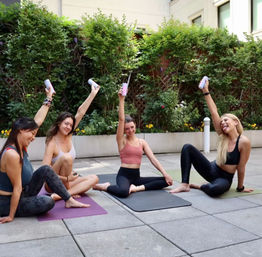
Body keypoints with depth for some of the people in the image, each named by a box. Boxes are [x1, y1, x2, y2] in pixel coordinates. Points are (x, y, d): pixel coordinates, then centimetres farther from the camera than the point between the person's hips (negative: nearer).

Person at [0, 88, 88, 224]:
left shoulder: (21, 147, -4)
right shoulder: (12, 154, -30)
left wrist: (48, 99, 9)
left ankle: (69, 201, 6)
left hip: (21, 194, 9)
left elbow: (37, 121, 3)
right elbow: (17, 188, -27)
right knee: (47, 202, -27)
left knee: (45, 170, 1)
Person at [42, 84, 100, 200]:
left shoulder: (68, 136, 0)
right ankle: (68, 192, -17)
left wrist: (93, 94, -5)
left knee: (94, 178, -11)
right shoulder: (52, 143, -17)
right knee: (66, 157, -30)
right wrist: (65, 179, -30)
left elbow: (80, 113, -4)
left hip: (66, 182, 7)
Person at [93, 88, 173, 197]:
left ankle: (138, 187, -13)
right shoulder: (122, 140, -3)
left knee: (167, 181, -6)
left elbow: (153, 159, 3)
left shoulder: (142, 142, 9)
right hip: (124, 175, -5)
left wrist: (165, 173, -6)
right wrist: (121, 99, -20)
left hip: (137, 176, 5)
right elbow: (121, 119, -15)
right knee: (123, 192, -39)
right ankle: (105, 186, -7)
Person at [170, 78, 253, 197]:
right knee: (187, 148, -11)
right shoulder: (222, 136, -4)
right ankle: (185, 185, -12)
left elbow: (241, 168, -11)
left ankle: (200, 186, -5)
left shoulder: (243, 141, -17)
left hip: (225, 178, -5)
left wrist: (240, 188, -3)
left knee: (216, 189, -43)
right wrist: (205, 91, -16)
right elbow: (214, 112, -11)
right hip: (212, 170, 5)